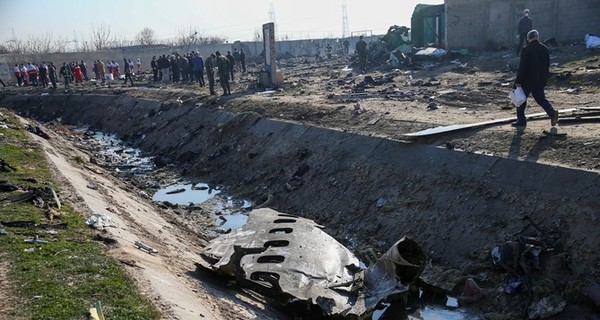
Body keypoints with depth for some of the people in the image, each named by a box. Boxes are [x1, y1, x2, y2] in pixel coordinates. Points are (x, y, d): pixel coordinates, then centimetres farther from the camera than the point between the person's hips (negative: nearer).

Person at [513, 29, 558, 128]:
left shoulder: (526, 50, -14)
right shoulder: (545, 49, 6)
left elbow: (522, 66, -17)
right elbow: (547, 65, 12)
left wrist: (518, 81, -13)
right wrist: (544, 78, 22)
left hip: (528, 80, -6)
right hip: (540, 81, 6)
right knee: (541, 98, 14)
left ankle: (521, 120, 11)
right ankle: (552, 112, -7)